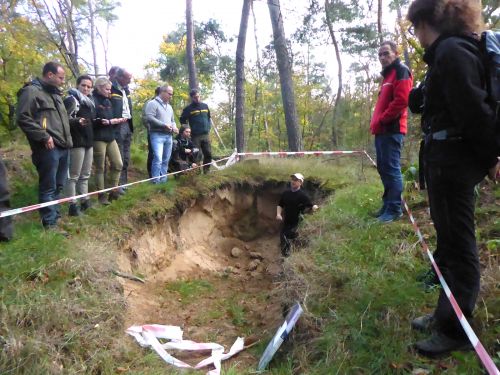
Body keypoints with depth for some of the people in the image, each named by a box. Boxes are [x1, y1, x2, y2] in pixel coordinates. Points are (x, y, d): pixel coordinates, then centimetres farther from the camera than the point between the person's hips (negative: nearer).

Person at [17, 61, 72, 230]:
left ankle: (56, 216, 26)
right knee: (48, 187, -4)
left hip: (63, 147, 9)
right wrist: (44, 136, -17)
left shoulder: (56, 93, 23)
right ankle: (50, 223, 3)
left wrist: (67, 139, 20)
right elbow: (23, 118, -13)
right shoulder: (31, 91, -5)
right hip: (48, 148, -9)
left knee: (58, 185, 14)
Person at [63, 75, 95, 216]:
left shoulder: (89, 102, 18)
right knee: (74, 175, -4)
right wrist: (77, 121, -33)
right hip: (77, 142, -9)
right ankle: (73, 205, 0)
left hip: (89, 142, 9)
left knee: (85, 175, 15)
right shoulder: (71, 100, -8)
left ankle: (85, 201, 24)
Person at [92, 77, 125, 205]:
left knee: (118, 164, 5)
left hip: (110, 137, 8)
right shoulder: (93, 100, -9)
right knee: (100, 168, 1)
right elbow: (92, 121, -19)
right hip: (98, 139, -7)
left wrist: (118, 120, -1)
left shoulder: (108, 101, 17)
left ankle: (113, 190, 18)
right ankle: (101, 195, 10)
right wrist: (110, 122, -21)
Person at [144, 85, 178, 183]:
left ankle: (163, 180, 16)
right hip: (157, 135, -8)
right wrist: (164, 125, -18)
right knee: (158, 159, -16)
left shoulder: (169, 107, 23)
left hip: (168, 136, 8)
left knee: (166, 160, 8)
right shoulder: (153, 103, -3)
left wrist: (174, 127, 5)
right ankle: (156, 181, -10)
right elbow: (149, 118, -15)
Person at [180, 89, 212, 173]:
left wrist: (208, 128, 14)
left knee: (208, 153, 4)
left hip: (206, 135, 4)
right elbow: (182, 120, 6)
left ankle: (206, 170, 16)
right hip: (195, 136, -4)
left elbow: (209, 118, 24)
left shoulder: (205, 106, 12)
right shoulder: (188, 109, -1)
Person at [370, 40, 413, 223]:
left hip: (391, 130, -10)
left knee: (392, 168, -9)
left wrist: (382, 120, -15)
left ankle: (394, 209, -5)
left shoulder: (401, 71, -5)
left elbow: (401, 100, -19)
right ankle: (388, 204, 20)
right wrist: (376, 123, 14)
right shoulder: (388, 75, 25)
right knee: (383, 168, 12)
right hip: (382, 130, 10)